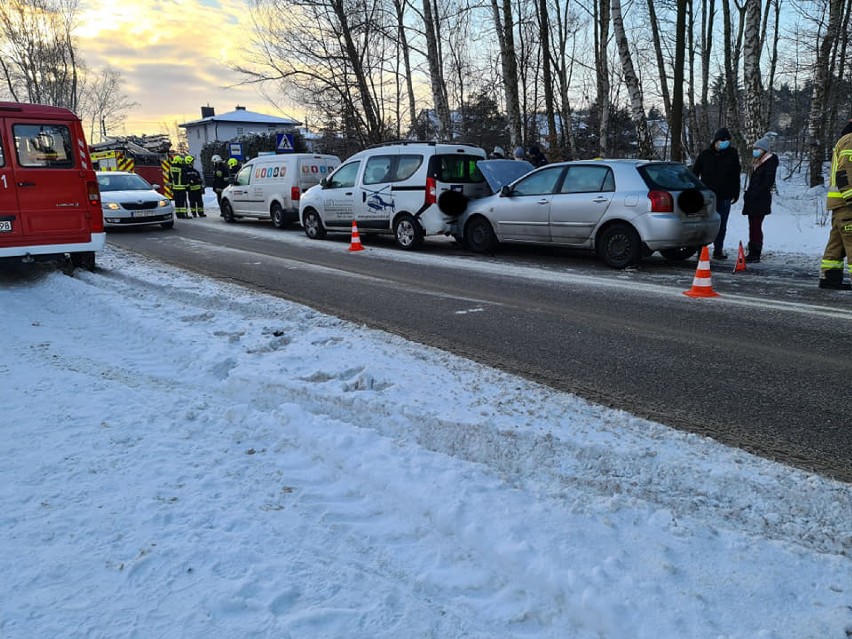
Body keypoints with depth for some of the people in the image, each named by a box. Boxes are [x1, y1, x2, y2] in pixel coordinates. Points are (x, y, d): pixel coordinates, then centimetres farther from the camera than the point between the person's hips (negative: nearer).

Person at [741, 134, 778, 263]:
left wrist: (753, 194, -19)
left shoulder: (770, 162, -7)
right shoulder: (757, 162, 20)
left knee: (756, 227, -9)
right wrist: (748, 193, 11)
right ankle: (752, 252, 14)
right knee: (753, 227, 9)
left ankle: (755, 254, -8)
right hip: (753, 200, 9)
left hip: (761, 200, -9)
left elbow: (768, 181, -16)